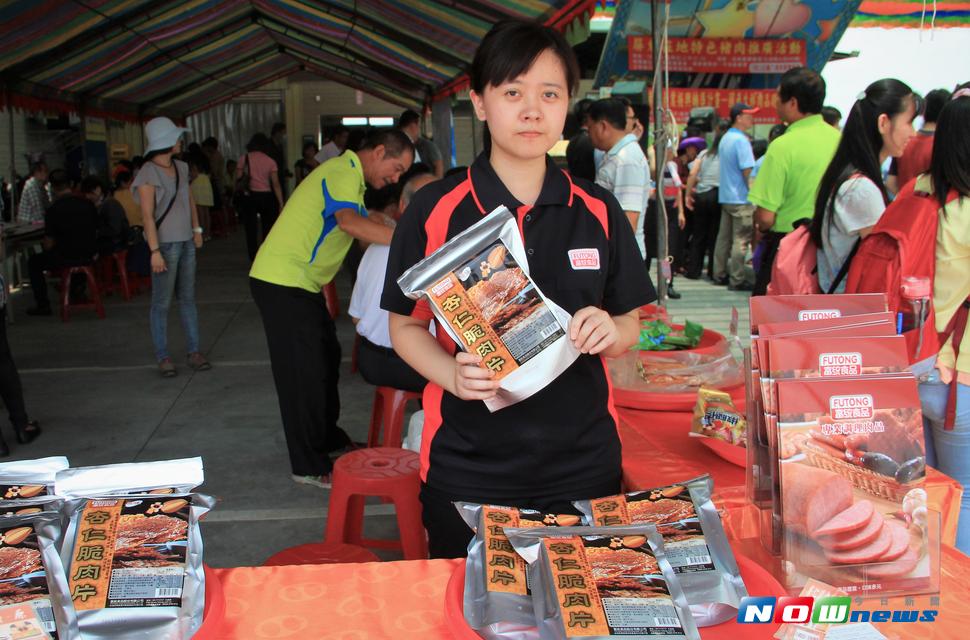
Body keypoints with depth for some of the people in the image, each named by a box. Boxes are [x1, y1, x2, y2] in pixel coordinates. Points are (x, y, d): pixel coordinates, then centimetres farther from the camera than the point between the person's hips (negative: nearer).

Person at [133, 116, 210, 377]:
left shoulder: (181, 167, 10)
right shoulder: (148, 173, -11)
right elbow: (147, 214, -16)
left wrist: (197, 230, 15)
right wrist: (154, 251, -21)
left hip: (186, 242, 7)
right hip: (165, 244, -7)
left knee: (188, 298, 10)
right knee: (161, 303, 0)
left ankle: (194, 352, 16)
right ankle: (163, 357, 6)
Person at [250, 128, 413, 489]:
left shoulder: (350, 175, 17)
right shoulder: (344, 173, -17)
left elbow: (357, 227, 20)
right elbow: (350, 223, -35)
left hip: (301, 283, 10)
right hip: (282, 282, -10)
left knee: (326, 358, 18)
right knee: (303, 371, -5)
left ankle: (328, 437, 34)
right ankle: (309, 466, 4)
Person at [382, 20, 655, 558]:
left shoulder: (598, 211, 3)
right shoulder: (434, 211, -4)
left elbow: (629, 326, 9)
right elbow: (406, 326, 1)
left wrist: (609, 331, -14)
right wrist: (452, 374, -18)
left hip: (581, 462, 2)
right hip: (466, 468, -1)